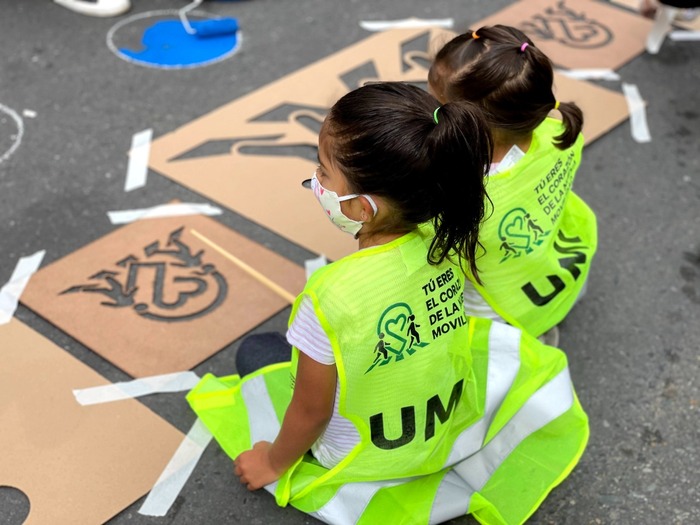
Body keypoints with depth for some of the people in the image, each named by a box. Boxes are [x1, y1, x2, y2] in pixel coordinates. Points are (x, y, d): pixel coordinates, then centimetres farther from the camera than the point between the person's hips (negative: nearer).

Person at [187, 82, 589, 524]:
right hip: (446, 423, 5)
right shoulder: (448, 241, -21)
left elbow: (311, 413, -22)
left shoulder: (332, 297, -39)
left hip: (361, 454, -4)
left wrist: (274, 462, 0)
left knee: (254, 352, 18)